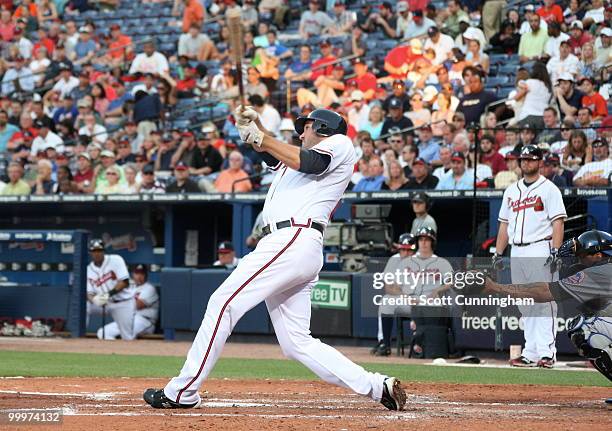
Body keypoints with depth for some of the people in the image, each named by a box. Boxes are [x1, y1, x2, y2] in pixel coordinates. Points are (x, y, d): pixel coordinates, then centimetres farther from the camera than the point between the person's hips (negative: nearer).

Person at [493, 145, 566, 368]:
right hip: (516, 253, 7)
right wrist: (498, 253, 14)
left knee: (544, 302, -12)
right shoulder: (511, 191, 18)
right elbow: (504, 224, 21)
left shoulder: (549, 189, 0)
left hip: (540, 250, -7)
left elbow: (558, 222, -8)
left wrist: (555, 251, -18)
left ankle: (547, 352, -16)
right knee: (525, 306, 7)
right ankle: (531, 354, 9)